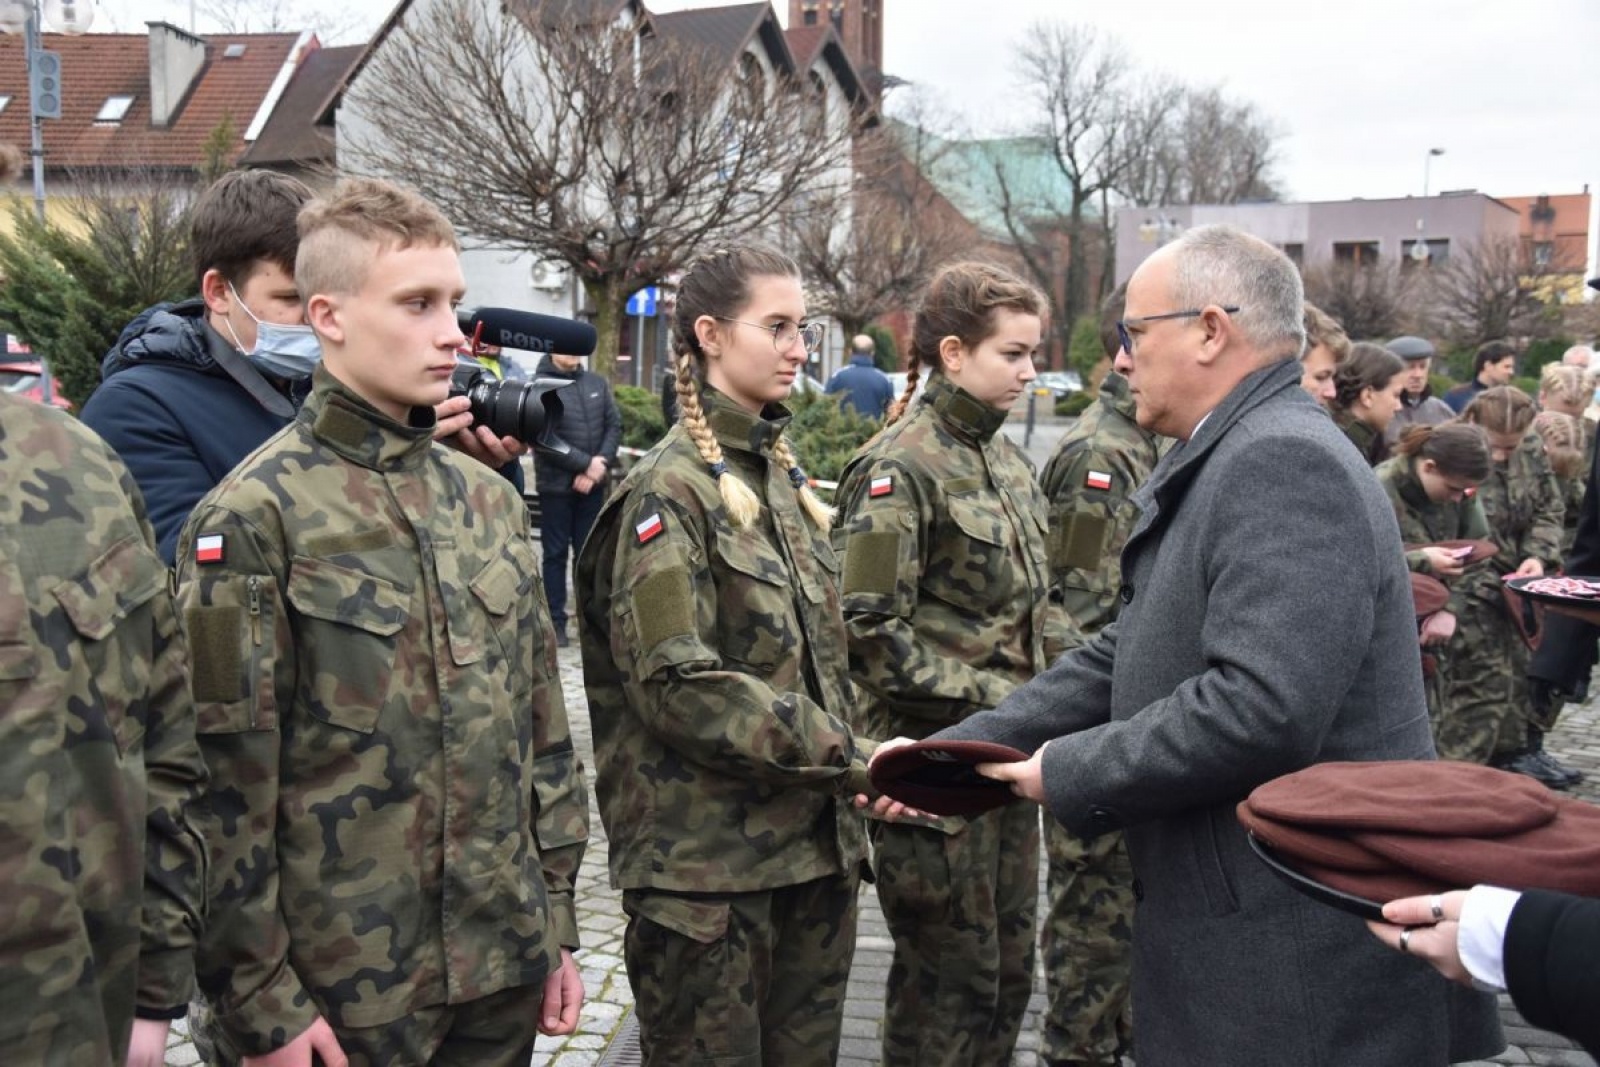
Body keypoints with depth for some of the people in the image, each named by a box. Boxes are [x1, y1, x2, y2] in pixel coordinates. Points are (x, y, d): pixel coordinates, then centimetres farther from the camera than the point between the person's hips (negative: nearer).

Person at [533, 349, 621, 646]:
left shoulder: (598, 383, 8)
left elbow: (615, 425, 5)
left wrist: (599, 466, -10)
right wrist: (586, 464, -16)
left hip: (593, 485, 4)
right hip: (556, 485, -4)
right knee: (555, 554, 4)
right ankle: (556, 620, 10)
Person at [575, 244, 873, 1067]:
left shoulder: (785, 477, 12)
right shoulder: (671, 490, -11)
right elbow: (679, 684, -20)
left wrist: (845, 777, 9)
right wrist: (848, 758, -18)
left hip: (815, 844, 7)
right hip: (706, 865, -7)